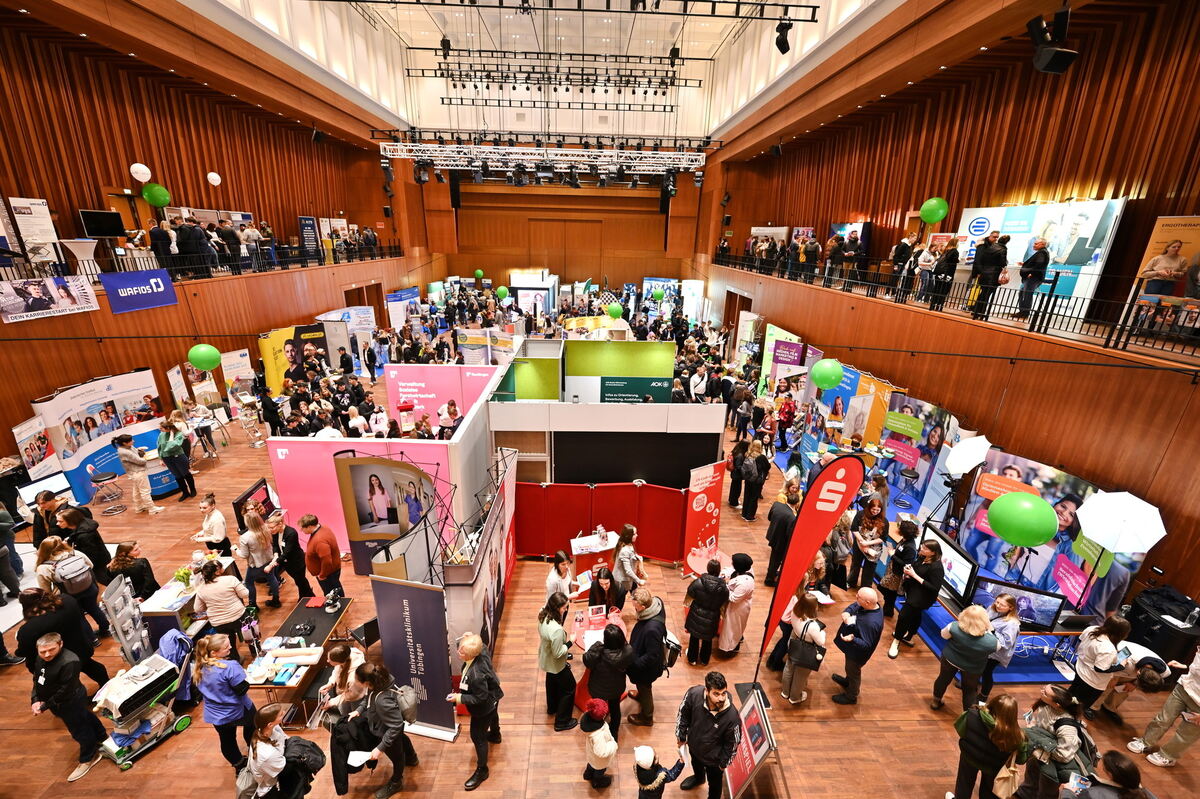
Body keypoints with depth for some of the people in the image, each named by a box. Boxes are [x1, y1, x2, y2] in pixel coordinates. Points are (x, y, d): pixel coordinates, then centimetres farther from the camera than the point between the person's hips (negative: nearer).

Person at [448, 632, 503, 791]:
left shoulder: (476, 675, -46)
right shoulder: (482, 652, -27)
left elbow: (480, 698, -33)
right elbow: (481, 646, 0)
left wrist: (460, 698, -28)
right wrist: (468, 640, -15)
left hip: (483, 708, -9)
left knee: (477, 736, 13)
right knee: (492, 716, 37)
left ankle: (481, 770, 34)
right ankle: (495, 735, 68)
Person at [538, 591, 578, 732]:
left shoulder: (543, 616, -20)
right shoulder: (556, 629, -43)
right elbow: (558, 653, -31)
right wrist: (570, 642, -19)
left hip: (546, 659, 8)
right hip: (556, 664, -8)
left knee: (552, 682, 33)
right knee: (569, 688, 16)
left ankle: (552, 707, 58)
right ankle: (561, 722, 33)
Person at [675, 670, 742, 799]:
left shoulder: (732, 717, -40)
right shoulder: (694, 693, -35)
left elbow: (733, 743, -19)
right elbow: (683, 714, -13)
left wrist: (724, 763, -5)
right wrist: (681, 736, -1)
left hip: (713, 757, -3)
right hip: (693, 744, 4)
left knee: (714, 782, 27)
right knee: (696, 764, 36)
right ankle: (699, 778, 69)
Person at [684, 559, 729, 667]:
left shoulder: (698, 582, -25)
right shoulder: (724, 588, -21)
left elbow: (690, 595, -8)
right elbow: (724, 604, -6)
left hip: (697, 615, -1)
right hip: (712, 618, 1)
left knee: (694, 638, 23)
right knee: (707, 640, 25)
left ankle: (692, 659, 40)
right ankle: (704, 660, 44)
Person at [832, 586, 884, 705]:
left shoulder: (872, 623, -42)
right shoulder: (869, 605, -20)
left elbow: (866, 644, -34)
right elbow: (853, 606, -2)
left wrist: (852, 639, -51)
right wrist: (846, 613, -21)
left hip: (857, 653, -7)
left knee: (853, 672, 21)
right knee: (850, 668, 34)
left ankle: (851, 697, 47)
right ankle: (847, 682, 62)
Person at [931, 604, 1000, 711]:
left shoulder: (955, 627, -34)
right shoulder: (990, 642, -35)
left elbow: (944, 635, -13)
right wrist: (990, 631, -7)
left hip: (950, 659, 2)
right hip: (972, 669, -2)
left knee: (944, 679, 28)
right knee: (970, 690, 25)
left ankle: (936, 702, 49)